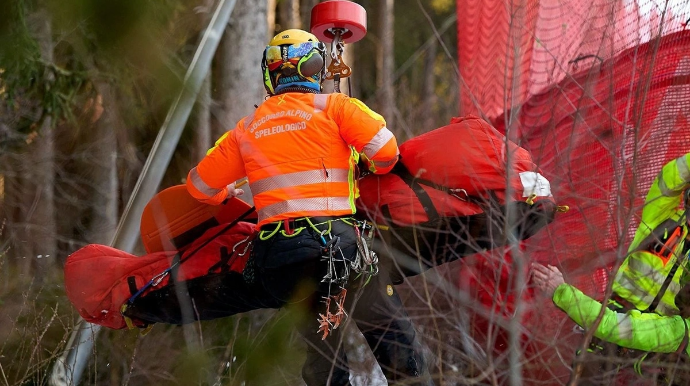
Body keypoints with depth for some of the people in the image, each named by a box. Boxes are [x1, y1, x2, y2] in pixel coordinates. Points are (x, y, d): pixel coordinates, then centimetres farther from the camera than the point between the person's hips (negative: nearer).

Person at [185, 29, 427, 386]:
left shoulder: (247, 128, 16)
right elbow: (385, 150, -7)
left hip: (274, 254, 4)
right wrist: (372, 166, 16)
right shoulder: (332, 105, 4)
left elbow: (199, 185, 21)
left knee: (320, 345, 16)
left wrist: (228, 195, 43)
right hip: (334, 237, -4)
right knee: (389, 330, 6)